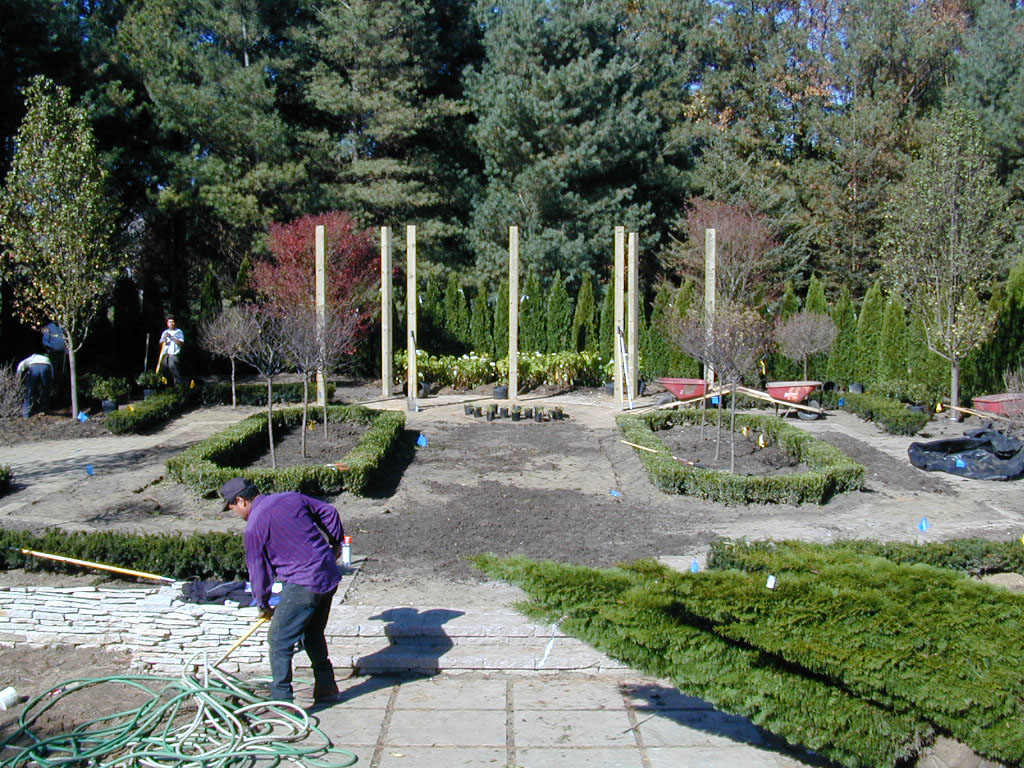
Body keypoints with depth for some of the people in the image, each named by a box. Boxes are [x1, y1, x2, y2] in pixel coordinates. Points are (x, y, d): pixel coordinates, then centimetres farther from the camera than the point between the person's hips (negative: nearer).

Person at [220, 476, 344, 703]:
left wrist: (263, 604, 13)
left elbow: (258, 569, -1)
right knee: (313, 634, 24)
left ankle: (282, 700, 5)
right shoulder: (292, 498, 9)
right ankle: (326, 687, 32)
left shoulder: (254, 526, -9)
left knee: (280, 640, 2)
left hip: (302, 583, -8)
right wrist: (335, 543, 28)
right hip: (329, 576, 8)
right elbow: (329, 512, 15)